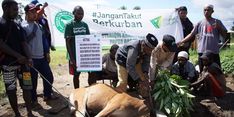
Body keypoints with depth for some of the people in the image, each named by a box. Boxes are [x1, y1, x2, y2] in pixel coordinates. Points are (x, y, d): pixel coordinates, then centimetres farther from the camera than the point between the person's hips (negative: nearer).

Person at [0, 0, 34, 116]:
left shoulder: (18, 26, 12)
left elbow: (23, 43, 7)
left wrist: (29, 58, -9)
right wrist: (17, 55, -19)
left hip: (22, 62, 5)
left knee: (27, 87, 5)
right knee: (11, 90, 4)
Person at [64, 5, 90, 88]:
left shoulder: (85, 25, 8)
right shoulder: (69, 25, -6)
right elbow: (67, 43, -9)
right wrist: (71, 58, -15)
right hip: (75, 55, -4)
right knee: (76, 74, 6)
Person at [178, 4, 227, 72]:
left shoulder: (217, 22, 4)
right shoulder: (200, 23, 9)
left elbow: (224, 35, 3)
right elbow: (191, 34, 9)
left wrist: (219, 28, -15)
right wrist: (181, 42, 1)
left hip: (214, 52, -1)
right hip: (202, 52, 2)